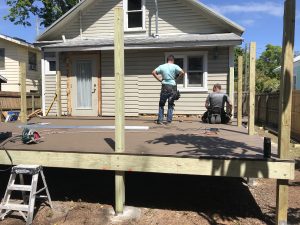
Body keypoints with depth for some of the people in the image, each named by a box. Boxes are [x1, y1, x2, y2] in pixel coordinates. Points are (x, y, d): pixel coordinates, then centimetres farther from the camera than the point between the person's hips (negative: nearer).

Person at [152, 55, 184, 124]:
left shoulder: (162, 66, 4)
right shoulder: (175, 66, -3)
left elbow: (153, 72, 0)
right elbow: (182, 72, -14)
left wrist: (159, 79, 3)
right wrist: (176, 77, 1)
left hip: (165, 86, 1)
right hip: (172, 86, -1)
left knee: (161, 104, 10)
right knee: (170, 104, 9)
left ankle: (160, 120, 7)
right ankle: (169, 120, 7)